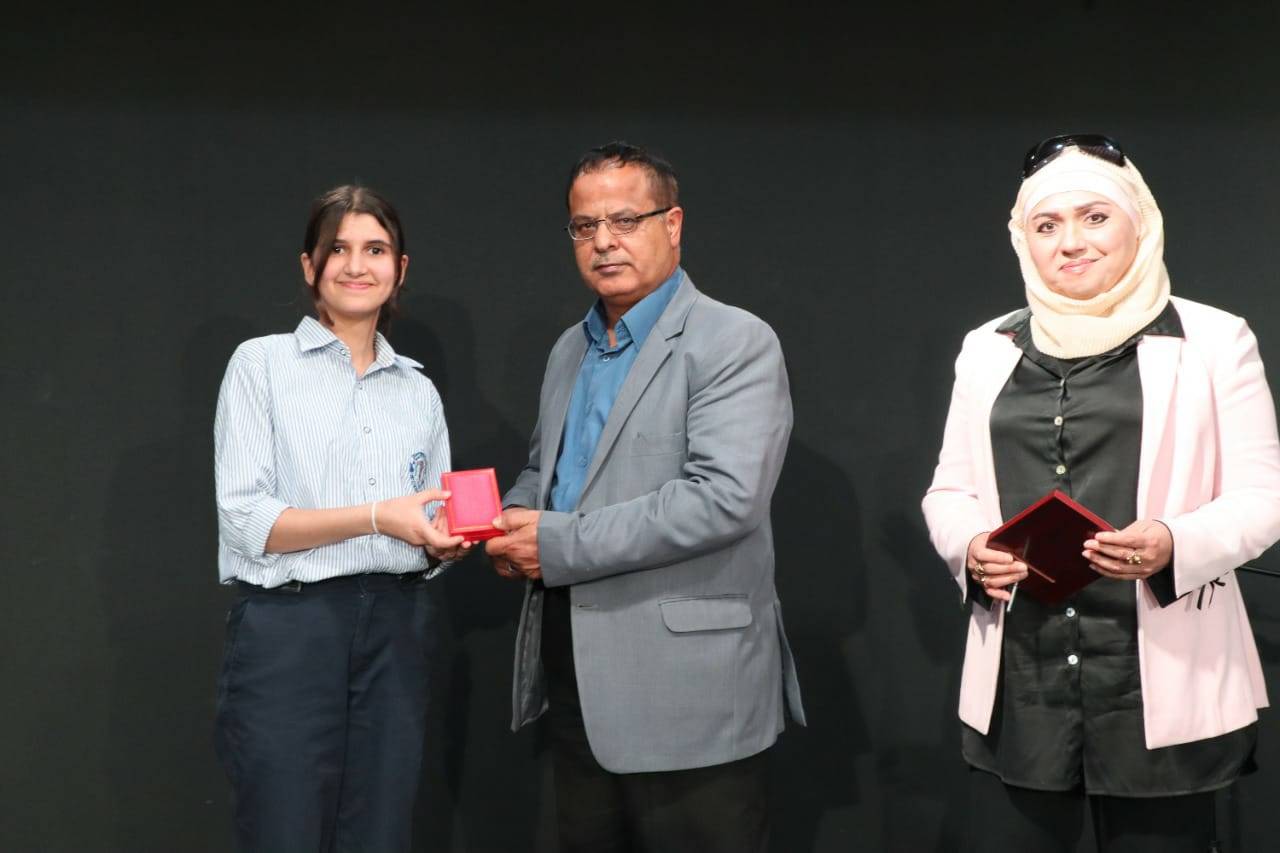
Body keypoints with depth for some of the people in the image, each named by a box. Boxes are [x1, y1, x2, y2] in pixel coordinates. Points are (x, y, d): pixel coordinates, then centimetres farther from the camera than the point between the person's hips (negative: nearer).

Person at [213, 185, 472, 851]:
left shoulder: (419, 391, 14)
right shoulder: (263, 363, 1)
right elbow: (246, 520, -9)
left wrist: (444, 543, -3)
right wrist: (377, 517, -17)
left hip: (396, 633, 4)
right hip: (289, 629, -4)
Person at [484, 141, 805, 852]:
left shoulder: (736, 344, -10)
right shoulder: (569, 349, 14)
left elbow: (724, 497, -22)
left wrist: (561, 545, -19)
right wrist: (516, 519, 2)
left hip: (687, 686, -7)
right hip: (575, 680, 7)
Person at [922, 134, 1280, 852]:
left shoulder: (1213, 340, 2)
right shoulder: (989, 349, 12)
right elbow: (949, 491, 14)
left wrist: (1175, 544, -20)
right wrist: (971, 546, -8)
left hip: (1163, 687, -2)